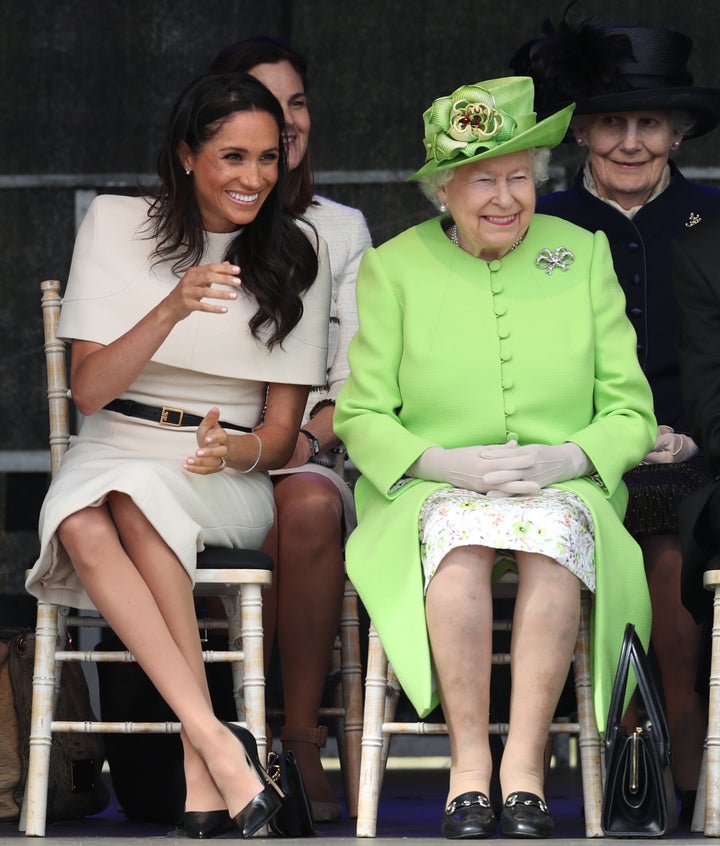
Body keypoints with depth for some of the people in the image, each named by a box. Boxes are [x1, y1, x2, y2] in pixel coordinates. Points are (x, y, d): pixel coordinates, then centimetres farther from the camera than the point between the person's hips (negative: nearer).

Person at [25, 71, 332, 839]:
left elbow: (283, 429, 4)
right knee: (84, 524, -35)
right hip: (114, 451, 1)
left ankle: (202, 772, -40)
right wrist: (171, 310, -22)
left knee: (138, 499, -35)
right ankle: (221, 747, -42)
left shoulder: (296, 256, 5)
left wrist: (240, 450, -21)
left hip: (232, 472, -1)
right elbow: (88, 391, -5)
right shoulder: (116, 224, 2)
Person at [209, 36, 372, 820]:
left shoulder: (343, 229, 17)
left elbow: (356, 377, 12)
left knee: (313, 506, -35)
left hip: (309, 455, 1)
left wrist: (308, 438, -9)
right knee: (262, 515, -36)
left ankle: (301, 738, -30)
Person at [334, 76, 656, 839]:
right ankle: (468, 765, -35)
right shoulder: (393, 268, 5)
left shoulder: (584, 255, 9)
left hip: (564, 488, 1)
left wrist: (567, 458, -14)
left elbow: (631, 412, 7)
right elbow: (360, 417, 3)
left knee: (553, 530, -35)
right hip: (433, 492, -1)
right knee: (462, 533, -36)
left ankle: (524, 767, -36)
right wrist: (448, 464, -15)